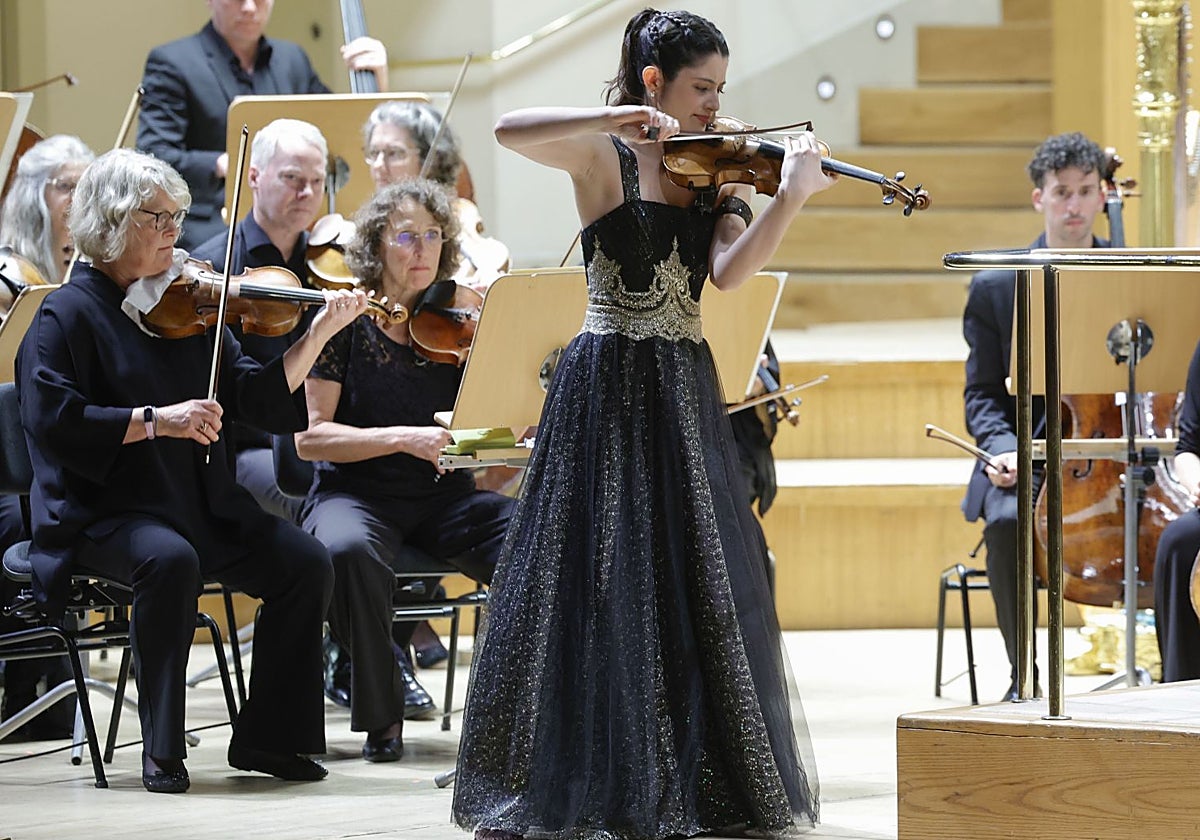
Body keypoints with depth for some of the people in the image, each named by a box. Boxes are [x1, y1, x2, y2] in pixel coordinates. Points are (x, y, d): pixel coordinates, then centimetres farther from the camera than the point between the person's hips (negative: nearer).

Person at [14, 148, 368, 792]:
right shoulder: (68, 314, -4)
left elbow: (260, 399, 7)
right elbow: (49, 421, -17)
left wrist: (319, 334, -6)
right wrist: (155, 420, -21)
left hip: (204, 507, 6)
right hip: (106, 513, -6)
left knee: (305, 563, -13)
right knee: (170, 560, -36)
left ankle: (266, 738, -1)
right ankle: (162, 751, -23)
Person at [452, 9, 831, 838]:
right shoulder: (602, 157, -3)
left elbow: (730, 271, -10)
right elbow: (511, 130, -22)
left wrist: (791, 197, -23)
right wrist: (618, 120, -27)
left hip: (685, 393, 5)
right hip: (607, 390, -4)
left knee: (700, 589, 4)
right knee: (589, 586, -3)